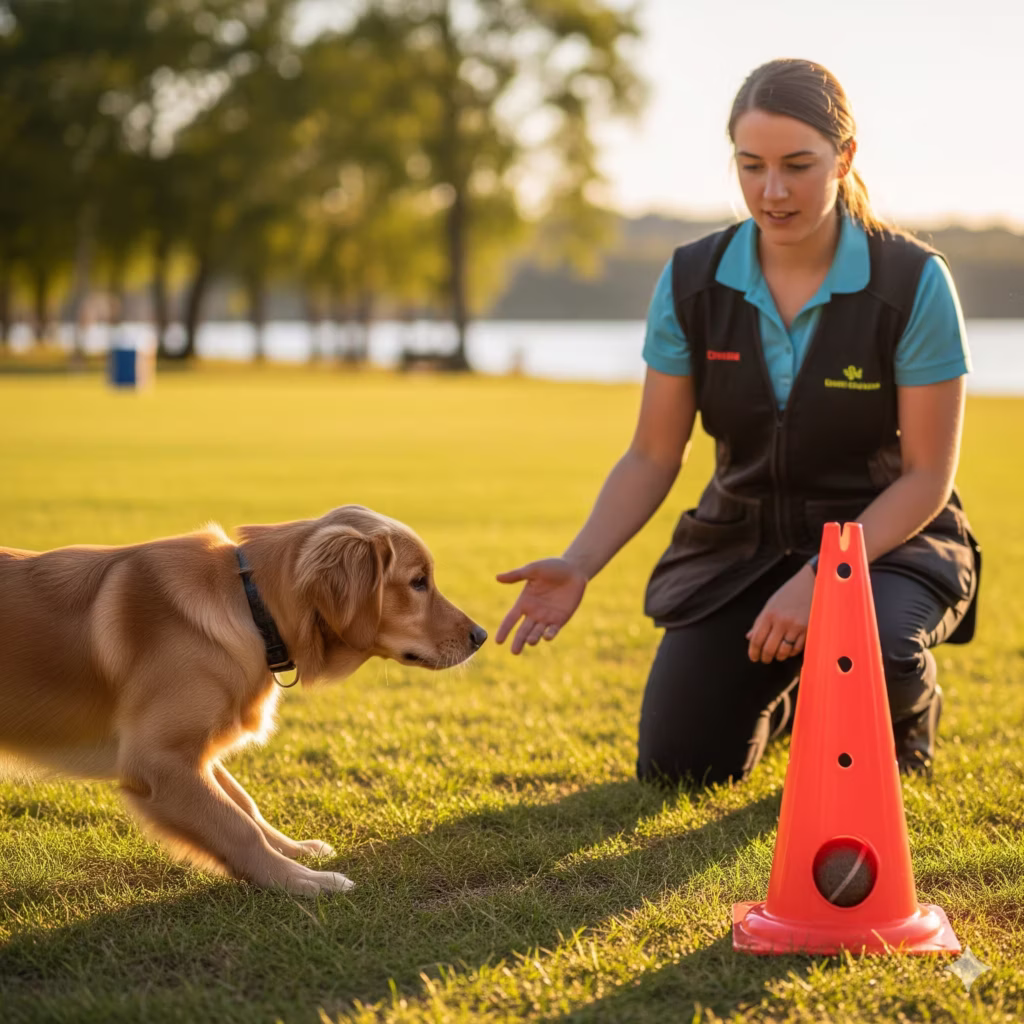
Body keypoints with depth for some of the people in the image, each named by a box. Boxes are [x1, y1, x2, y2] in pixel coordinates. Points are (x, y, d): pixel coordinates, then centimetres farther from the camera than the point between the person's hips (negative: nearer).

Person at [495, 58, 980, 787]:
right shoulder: (692, 283, -9)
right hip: (741, 544, 3)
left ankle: (908, 709, 3)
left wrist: (818, 580, -26)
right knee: (678, 766, -10)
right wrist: (579, 564, -20)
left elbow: (927, 476, -14)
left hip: (884, 538, -3)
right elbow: (653, 458, -3)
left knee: (870, 648, -37)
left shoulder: (914, 283, -17)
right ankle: (783, 693, 26)